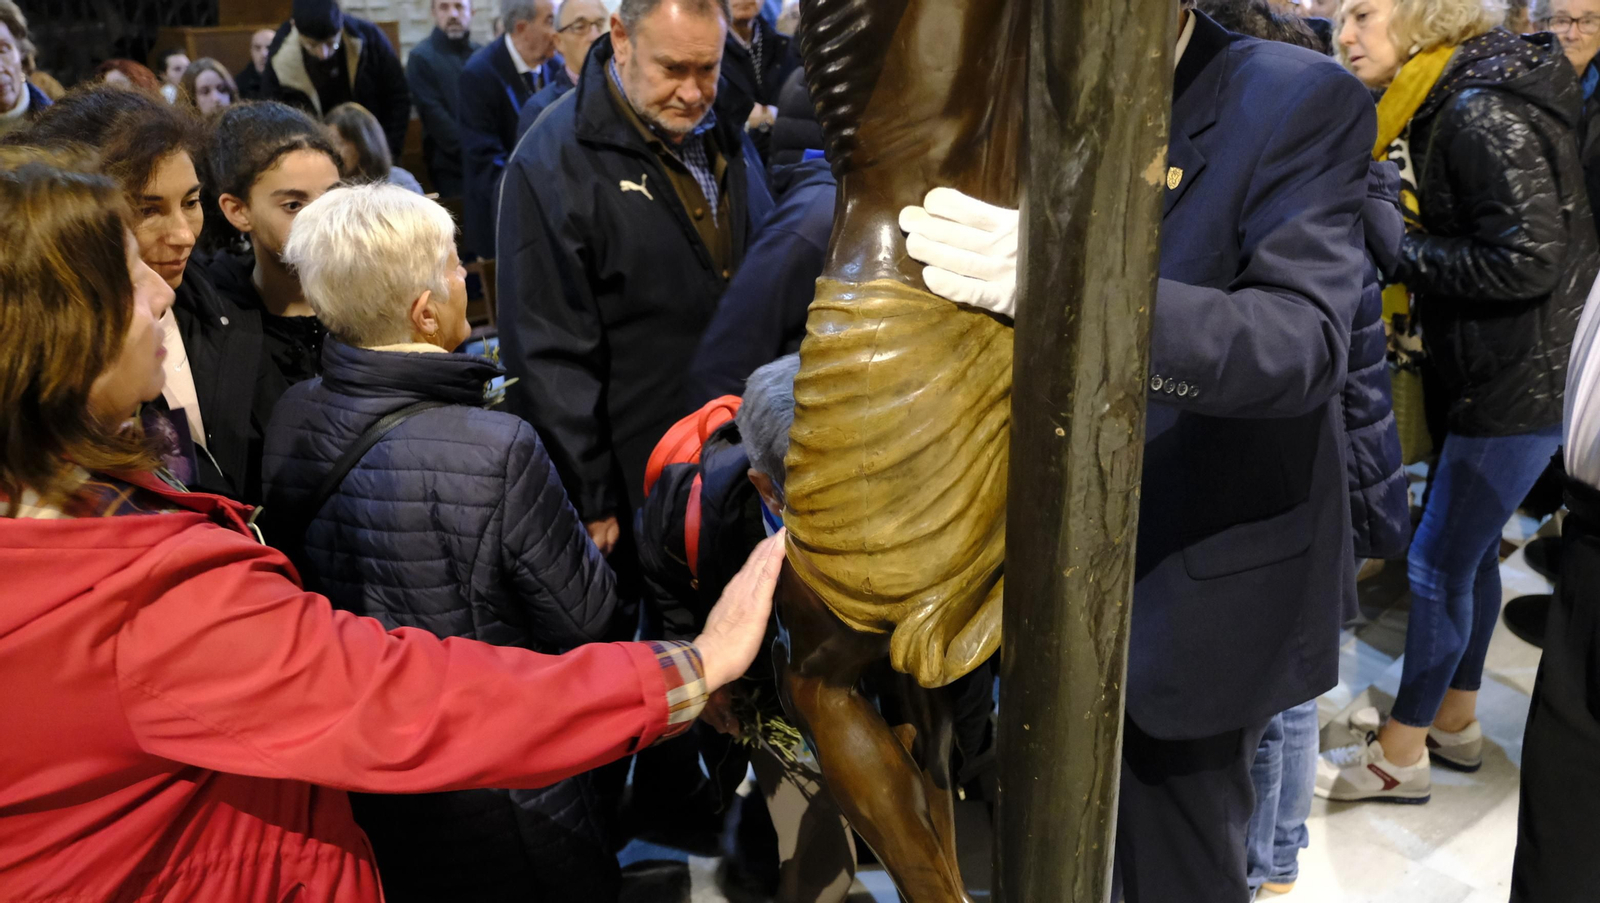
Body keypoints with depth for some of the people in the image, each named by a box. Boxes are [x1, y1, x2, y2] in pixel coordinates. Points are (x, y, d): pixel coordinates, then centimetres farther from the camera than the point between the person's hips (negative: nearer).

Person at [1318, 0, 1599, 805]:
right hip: (1487, 369, 10)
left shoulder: (1481, 113, -22)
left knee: (1440, 560, -1)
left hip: (1524, 378, -10)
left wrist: (1397, 249, -18)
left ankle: (1400, 755, 14)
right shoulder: (1447, 102, 8)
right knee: (1470, 549, 19)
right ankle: (1453, 721, 35)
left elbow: (1528, 258, -24)